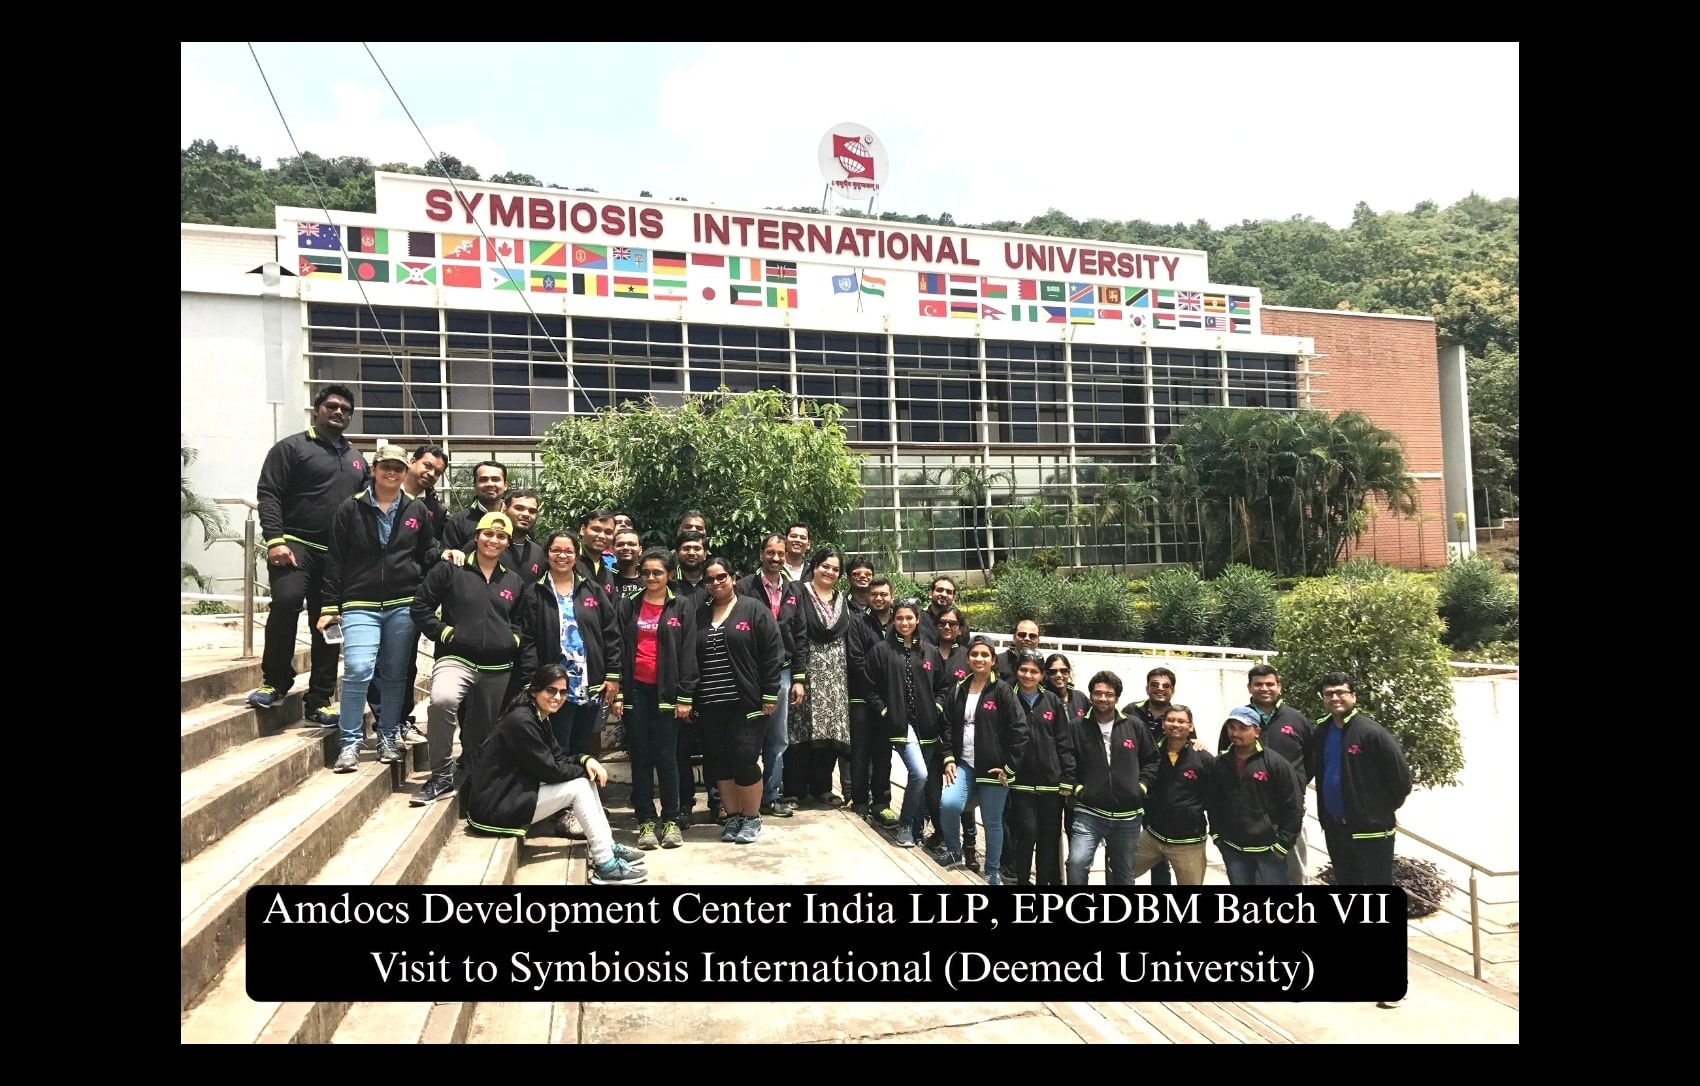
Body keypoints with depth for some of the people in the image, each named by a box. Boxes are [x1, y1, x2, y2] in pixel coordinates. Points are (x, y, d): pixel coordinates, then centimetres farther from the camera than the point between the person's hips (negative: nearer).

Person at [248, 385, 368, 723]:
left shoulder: (356, 459, 21)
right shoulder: (291, 448, 4)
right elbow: (268, 494, -5)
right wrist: (275, 540, -18)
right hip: (296, 544, -5)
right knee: (286, 600, -28)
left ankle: (319, 702, 11)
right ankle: (275, 682, -9)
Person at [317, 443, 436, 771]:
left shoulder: (417, 510, 9)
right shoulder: (350, 509, 4)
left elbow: (426, 554, 18)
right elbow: (335, 560, 3)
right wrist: (329, 607, 0)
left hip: (404, 606, 2)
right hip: (360, 605, -2)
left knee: (396, 675, 8)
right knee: (358, 670, -16)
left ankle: (389, 738, 23)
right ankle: (350, 742, -2)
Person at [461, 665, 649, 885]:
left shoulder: (539, 718, 9)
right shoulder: (521, 721, -22)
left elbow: (559, 758, 10)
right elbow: (550, 771, -20)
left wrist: (586, 760, -9)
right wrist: (584, 768, -5)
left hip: (515, 792, 10)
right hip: (495, 807, -9)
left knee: (585, 780, 3)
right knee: (579, 787, -14)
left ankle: (607, 846, 6)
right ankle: (604, 865, -10)